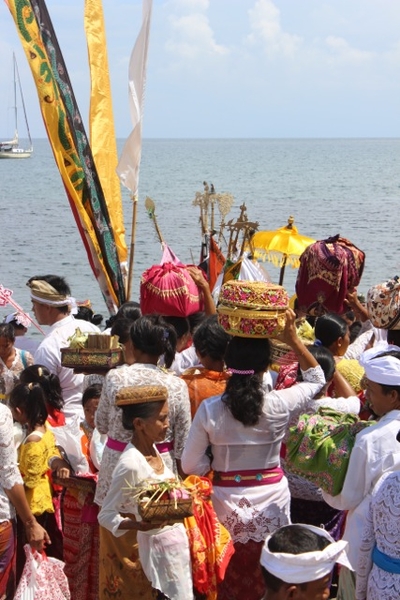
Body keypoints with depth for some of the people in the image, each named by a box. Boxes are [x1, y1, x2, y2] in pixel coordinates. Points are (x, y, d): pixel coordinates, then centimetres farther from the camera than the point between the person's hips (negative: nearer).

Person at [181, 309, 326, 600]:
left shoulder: (209, 409, -17)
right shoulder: (280, 404, -17)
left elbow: (191, 465, -9)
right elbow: (316, 379, 4)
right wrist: (294, 340, 0)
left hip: (227, 502, 0)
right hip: (272, 498, 0)